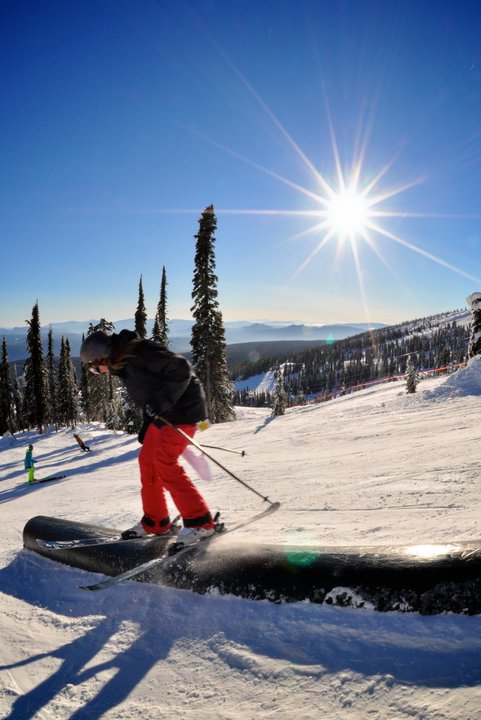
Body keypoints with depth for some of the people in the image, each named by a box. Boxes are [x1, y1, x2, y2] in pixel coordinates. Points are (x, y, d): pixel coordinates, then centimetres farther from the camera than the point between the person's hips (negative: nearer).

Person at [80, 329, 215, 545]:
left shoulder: (139, 353, -21)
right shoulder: (121, 366, 11)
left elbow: (181, 368, -25)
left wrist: (162, 401, -28)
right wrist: (146, 430, 20)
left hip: (183, 409, -10)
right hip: (162, 413, 10)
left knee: (164, 462, -15)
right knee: (147, 460, 9)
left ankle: (200, 521, -8)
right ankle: (155, 522, 22)